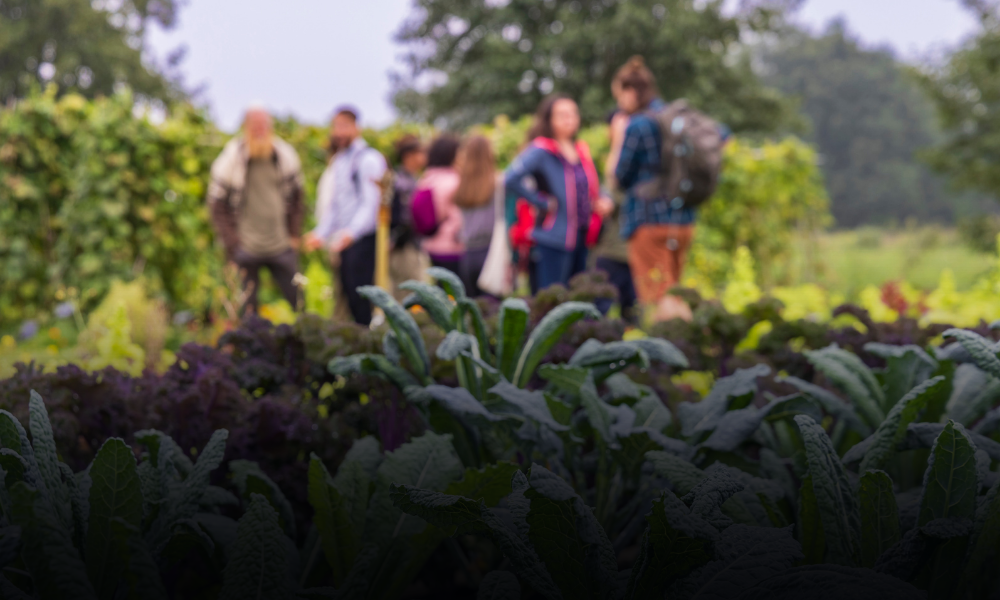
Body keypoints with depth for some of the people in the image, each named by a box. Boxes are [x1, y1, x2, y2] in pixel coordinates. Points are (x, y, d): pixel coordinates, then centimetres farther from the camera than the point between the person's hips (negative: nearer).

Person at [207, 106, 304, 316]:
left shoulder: (286, 156, 2)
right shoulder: (230, 161, -7)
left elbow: (296, 199, 12)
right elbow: (217, 207, -3)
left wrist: (294, 235, 5)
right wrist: (233, 244, -8)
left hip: (282, 247, 3)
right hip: (246, 249, -2)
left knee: (299, 301, 4)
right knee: (247, 308, 1)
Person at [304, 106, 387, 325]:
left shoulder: (368, 159, -9)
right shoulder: (339, 161, 18)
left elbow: (370, 204, -17)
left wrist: (351, 233, -29)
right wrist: (321, 234, 12)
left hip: (363, 239, -8)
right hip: (344, 241, 8)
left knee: (359, 297, -10)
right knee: (349, 294, 8)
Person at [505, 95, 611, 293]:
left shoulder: (582, 150, 13)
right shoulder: (541, 150, -11)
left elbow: (591, 187, 27)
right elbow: (512, 179, -24)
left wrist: (601, 201, 5)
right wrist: (542, 202, -16)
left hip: (582, 237, 8)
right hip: (553, 239, -8)